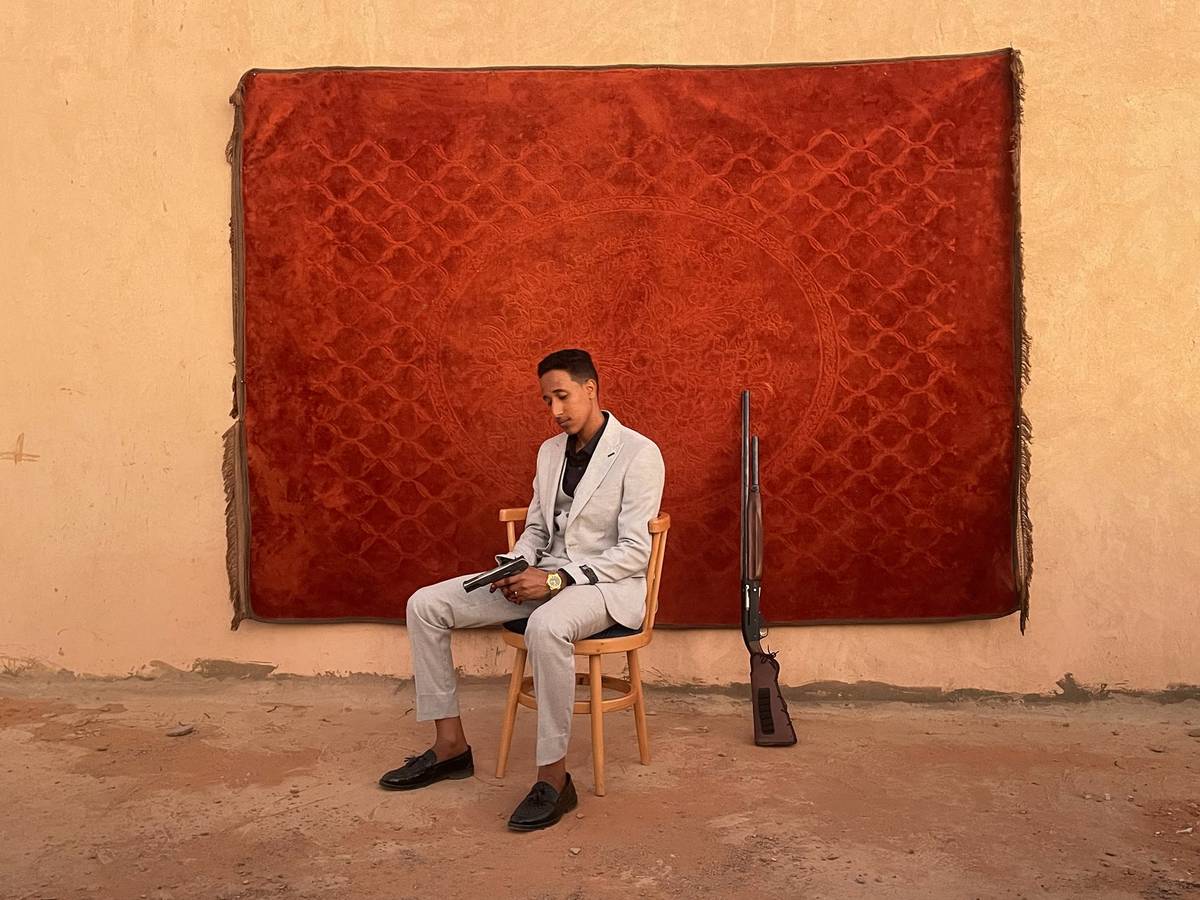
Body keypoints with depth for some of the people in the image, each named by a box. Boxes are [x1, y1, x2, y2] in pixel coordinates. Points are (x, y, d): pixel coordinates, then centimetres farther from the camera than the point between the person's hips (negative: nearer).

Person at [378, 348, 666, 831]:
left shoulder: (638, 453, -12)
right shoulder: (550, 451, 11)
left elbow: (634, 553, -16)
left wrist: (557, 579, -24)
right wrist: (517, 566, -4)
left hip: (608, 583, -8)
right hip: (547, 576, 8)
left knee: (546, 627, -42)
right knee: (425, 604, -3)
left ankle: (554, 777, -25)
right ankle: (450, 745, 4)